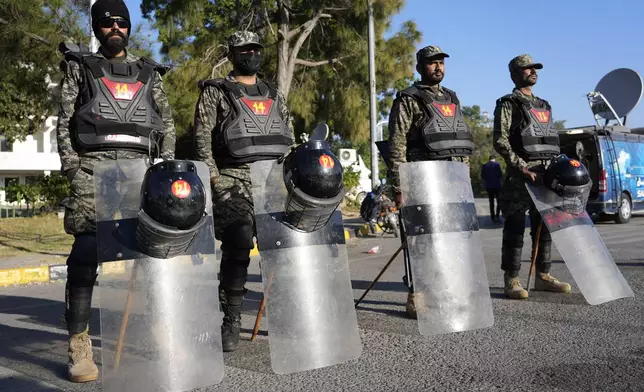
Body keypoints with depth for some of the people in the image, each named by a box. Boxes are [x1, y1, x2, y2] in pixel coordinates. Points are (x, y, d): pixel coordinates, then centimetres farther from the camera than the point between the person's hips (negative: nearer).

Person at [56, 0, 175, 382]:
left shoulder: (149, 74, 20)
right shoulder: (80, 67, 14)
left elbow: (167, 124, 17)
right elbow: (65, 122, 6)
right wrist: (72, 169, -7)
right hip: (94, 167, -2)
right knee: (86, 255, -10)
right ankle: (80, 346, -7)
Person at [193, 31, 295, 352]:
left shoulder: (274, 95, 21)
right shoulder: (215, 92, 7)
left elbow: (290, 141, 22)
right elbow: (202, 140, -2)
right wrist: (217, 182, -12)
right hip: (234, 181, -4)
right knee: (237, 249, -14)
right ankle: (231, 323, -5)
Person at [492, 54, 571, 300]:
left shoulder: (544, 106, 21)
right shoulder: (508, 104, -1)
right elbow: (500, 141, -11)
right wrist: (522, 168, -18)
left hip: (547, 175, 7)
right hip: (520, 176, -7)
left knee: (545, 227, 10)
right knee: (515, 228, -5)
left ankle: (543, 276, 19)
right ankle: (511, 281, 0)